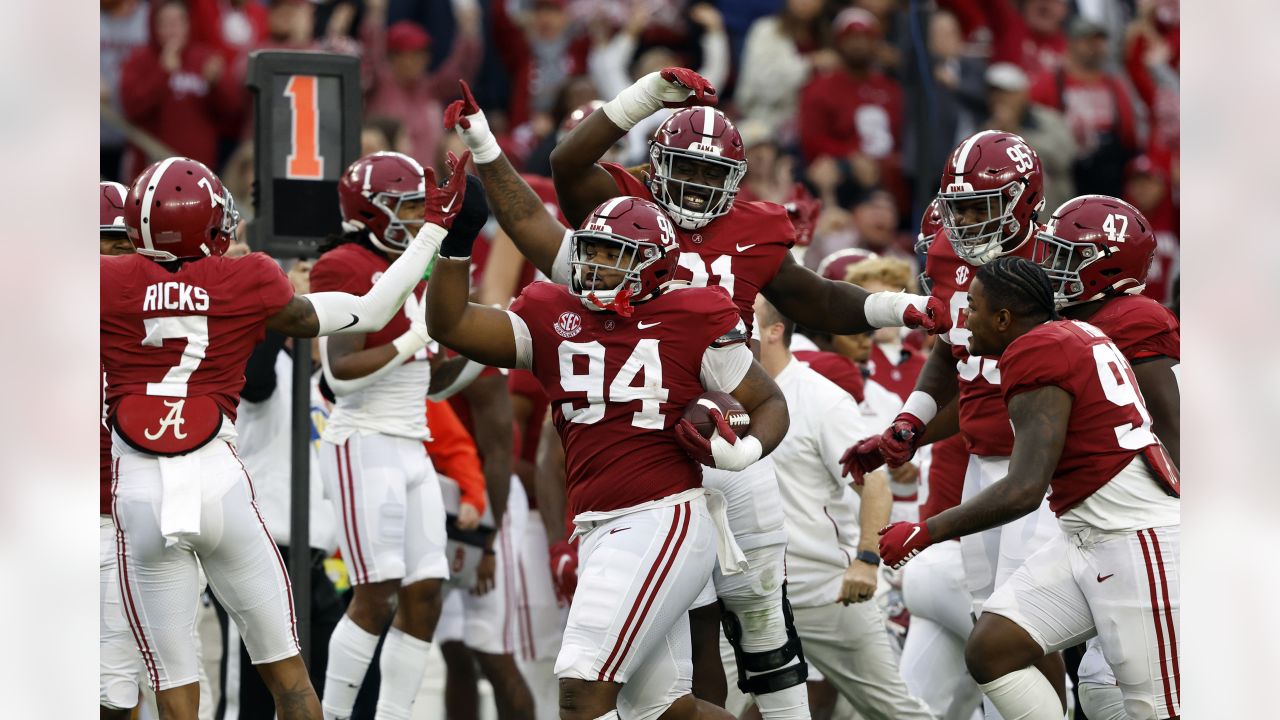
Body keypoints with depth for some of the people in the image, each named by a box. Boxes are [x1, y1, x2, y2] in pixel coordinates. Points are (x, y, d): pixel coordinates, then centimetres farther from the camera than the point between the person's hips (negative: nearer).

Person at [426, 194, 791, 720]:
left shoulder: (691, 321, -2)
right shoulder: (553, 318, 10)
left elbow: (769, 404, 6)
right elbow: (449, 325, 4)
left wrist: (744, 451, -14)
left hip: (664, 519, -7)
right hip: (597, 532, 7)